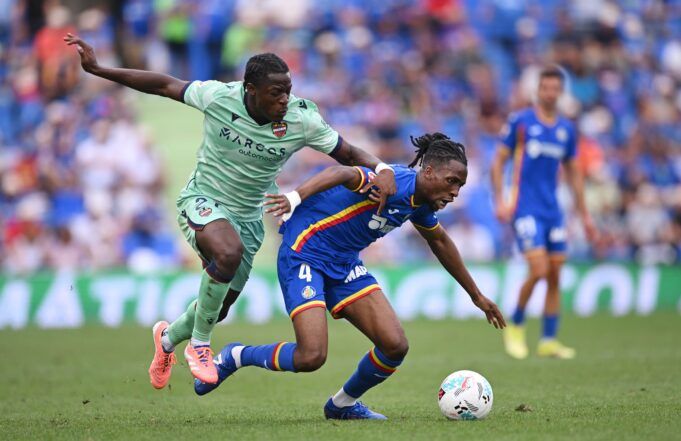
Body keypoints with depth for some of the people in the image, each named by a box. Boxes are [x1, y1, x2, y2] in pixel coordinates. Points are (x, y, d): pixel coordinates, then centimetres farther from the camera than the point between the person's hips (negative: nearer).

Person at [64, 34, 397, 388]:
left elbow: (348, 154, -7)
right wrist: (97, 69, -8)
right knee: (229, 252, -36)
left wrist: (382, 170, -28)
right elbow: (164, 85, -7)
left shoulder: (302, 120, -16)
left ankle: (169, 337, 47)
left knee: (220, 303, 9)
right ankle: (199, 345, -15)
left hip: (246, 217, 4)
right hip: (201, 200, -4)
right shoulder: (218, 96, -19)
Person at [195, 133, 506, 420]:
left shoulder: (420, 203, 5)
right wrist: (296, 196, -59)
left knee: (395, 346, -6)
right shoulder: (394, 183, -23)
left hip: (345, 264, 9)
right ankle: (235, 357, 7)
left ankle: (343, 404, 19)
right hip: (304, 253, -9)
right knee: (311, 357, -20)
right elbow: (341, 173, -41)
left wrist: (476, 295, 33)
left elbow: (440, 242, 25)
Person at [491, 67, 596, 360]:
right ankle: (515, 327, 5)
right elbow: (498, 162, -1)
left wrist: (584, 215, 17)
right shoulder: (520, 122, -3)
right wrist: (500, 201, -11)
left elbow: (573, 172, 19)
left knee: (555, 276, 3)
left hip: (553, 211, 5)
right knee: (539, 270, -16)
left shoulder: (567, 129, 11)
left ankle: (548, 341, 10)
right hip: (525, 209, -5)